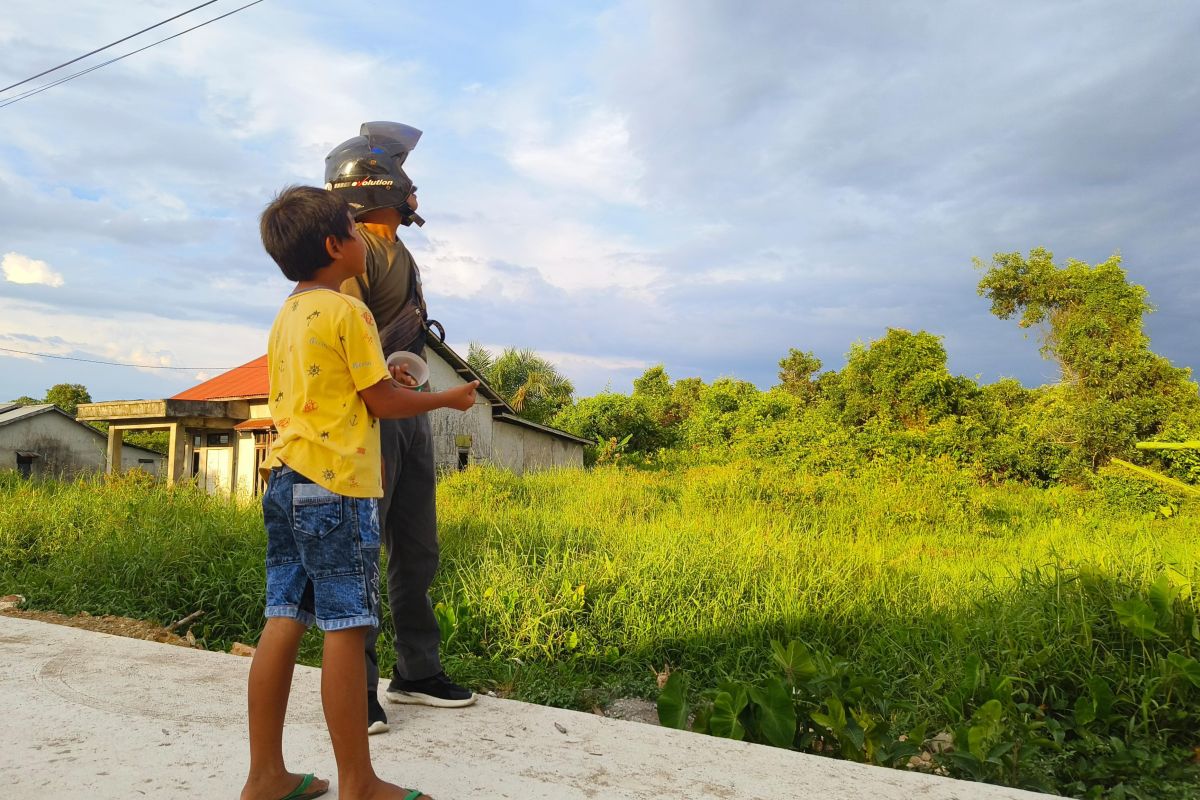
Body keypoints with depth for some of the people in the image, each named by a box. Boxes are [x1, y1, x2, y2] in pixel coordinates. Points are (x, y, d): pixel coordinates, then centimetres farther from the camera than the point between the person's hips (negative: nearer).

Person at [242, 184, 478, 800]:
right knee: (345, 628, -3)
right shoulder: (348, 311, -8)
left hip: (285, 480, 9)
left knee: (284, 622, 9)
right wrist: (448, 398, 7)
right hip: (337, 485, -9)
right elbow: (384, 402, -7)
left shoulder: (287, 316, 18)